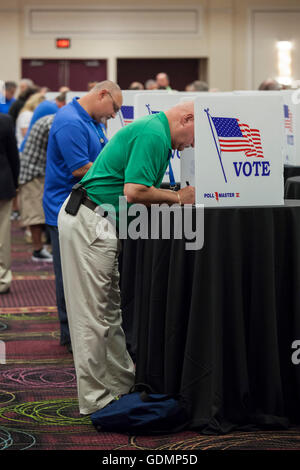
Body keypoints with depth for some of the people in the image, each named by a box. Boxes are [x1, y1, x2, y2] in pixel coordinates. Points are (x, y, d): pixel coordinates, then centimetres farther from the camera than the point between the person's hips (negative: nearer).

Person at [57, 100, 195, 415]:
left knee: (110, 309, 16)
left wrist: (178, 198, 8)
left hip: (99, 223, 11)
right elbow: (134, 192, -23)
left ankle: (123, 383, 25)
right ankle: (95, 399, 1)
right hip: (89, 224, -11)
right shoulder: (153, 135, -14)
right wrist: (177, 198, -9)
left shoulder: (154, 132, 19)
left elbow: (137, 193, 19)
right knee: (93, 315, -5)